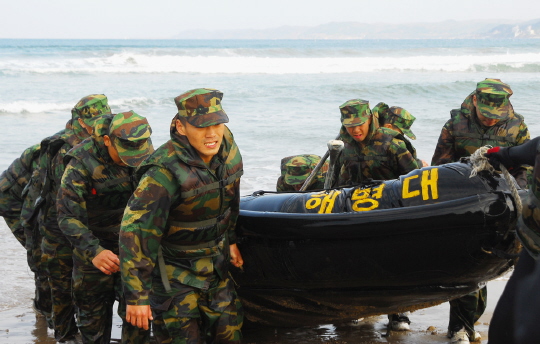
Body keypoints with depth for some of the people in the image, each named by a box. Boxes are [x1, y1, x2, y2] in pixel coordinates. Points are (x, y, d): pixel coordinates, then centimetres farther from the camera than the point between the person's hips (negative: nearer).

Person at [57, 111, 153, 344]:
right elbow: (68, 216, -24)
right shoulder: (81, 163, -20)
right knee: (93, 318, 11)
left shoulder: (146, 156, -7)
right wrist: (94, 252, -36)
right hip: (94, 252, -2)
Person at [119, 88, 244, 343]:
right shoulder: (165, 171, -30)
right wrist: (137, 295, -30)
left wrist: (230, 240, 21)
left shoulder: (228, 147, -7)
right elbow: (135, 231, -30)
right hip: (175, 272, -6)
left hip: (215, 264, 7)